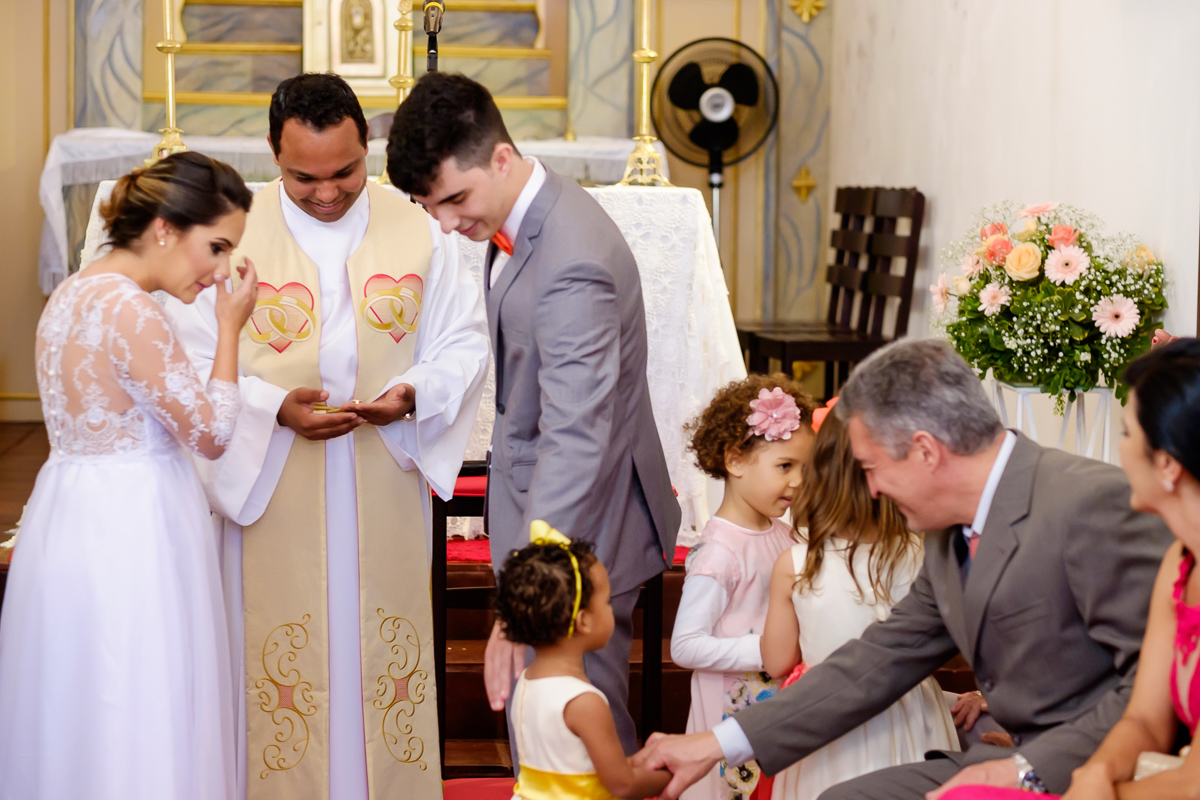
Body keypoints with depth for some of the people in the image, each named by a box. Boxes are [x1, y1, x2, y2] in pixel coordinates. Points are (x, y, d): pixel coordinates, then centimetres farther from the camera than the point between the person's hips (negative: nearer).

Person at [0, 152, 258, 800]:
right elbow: (210, 434, -14)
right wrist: (229, 327, -6)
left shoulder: (71, 295, 9)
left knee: (74, 724, 16)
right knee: (141, 741, -1)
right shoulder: (131, 312, -20)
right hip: (128, 533, -10)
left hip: (68, 521, 10)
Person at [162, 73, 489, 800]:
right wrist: (276, 408, -20)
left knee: (385, 650, 8)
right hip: (273, 487, -2)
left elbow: (465, 343, 5)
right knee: (284, 653, 3)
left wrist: (413, 392, -15)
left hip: (385, 490, 2)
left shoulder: (417, 230, 1)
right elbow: (195, 366, -4)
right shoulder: (237, 235, -5)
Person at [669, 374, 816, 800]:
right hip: (732, 713, -8)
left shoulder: (782, 534, 7)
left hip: (778, 700, 8)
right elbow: (685, 646, -21)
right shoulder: (718, 552, -18)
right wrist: (763, 650, -23)